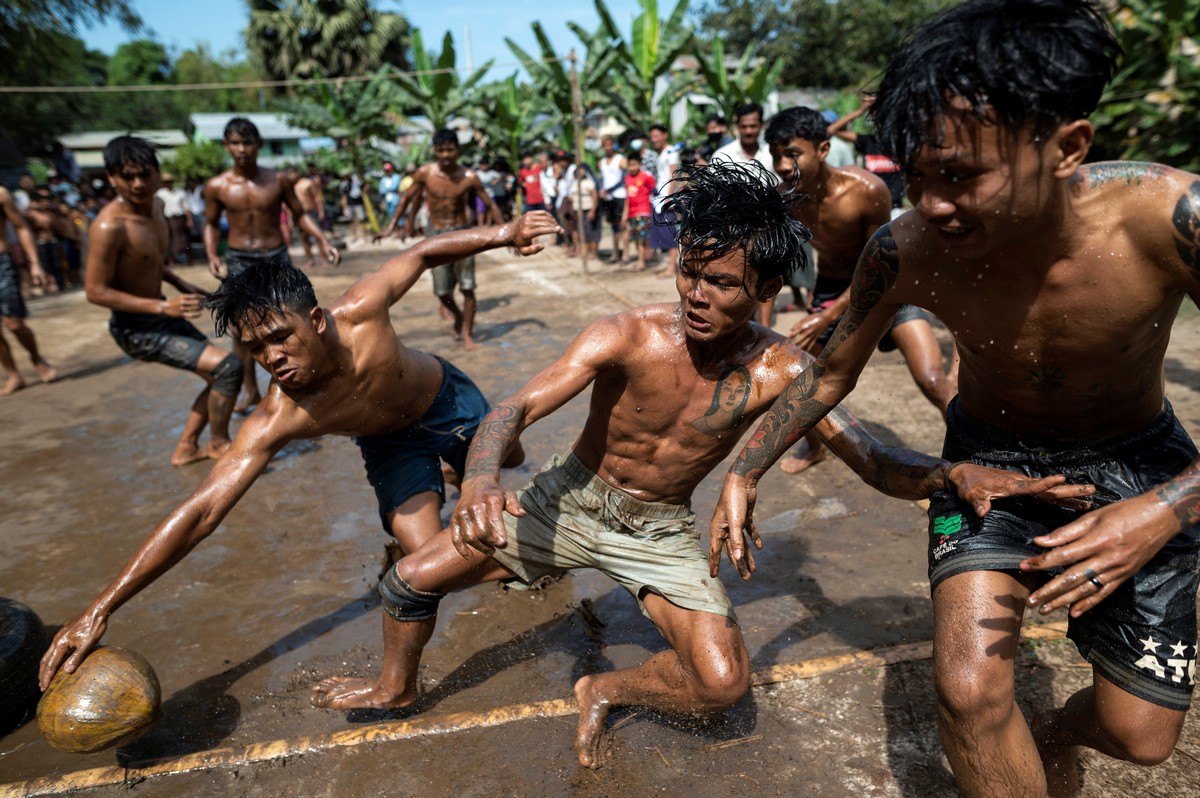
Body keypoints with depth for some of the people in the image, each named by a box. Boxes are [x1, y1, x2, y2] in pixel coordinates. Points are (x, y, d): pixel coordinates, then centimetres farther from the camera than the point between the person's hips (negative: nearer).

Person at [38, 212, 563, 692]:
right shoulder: (277, 418, -38)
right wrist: (100, 611, -39)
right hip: (393, 443, -2)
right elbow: (201, 511, -38)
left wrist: (501, 235, -20)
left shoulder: (361, 311, -38)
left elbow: (423, 253, -21)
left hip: (447, 395, 2)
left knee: (508, 461, 25)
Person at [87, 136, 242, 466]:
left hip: (164, 316, 9)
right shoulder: (110, 226, -25)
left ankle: (186, 448, 27)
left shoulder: (156, 204, 2)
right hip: (136, 328, -9)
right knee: (228, 367, -18)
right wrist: (162, 306, -29)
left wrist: (181, 284, 4)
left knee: (220, 378, 15)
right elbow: (96, 291, -22)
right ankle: (220, 445, 2)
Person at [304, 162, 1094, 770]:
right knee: (412, 579, -1)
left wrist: (960, 472, -42)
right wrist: (482, 481, -52)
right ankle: (398, 686, 36)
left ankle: (603, 691, 19)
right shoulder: (629, 336, -25)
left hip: (662, 531, 1)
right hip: (569, 500, 0)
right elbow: (516, 408, -31)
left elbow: (877, 462, -21)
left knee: (724, 682, -14)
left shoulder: (780, 369, -19)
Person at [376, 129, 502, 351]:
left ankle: (467, 333, 12)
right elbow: (407, 198, 6)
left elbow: (490, 204, 0)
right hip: (437, 234, 1)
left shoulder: (469, 177, -9)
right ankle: (458, 317, 34)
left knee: (467, 287, -4)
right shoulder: (424, 173, -7)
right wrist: (391, 226, 2)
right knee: (442, 291, 3)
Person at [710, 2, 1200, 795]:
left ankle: (1054, 734, 46)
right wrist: (745, 471, -11)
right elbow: (830, 375, -9)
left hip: (1136, 463, 1)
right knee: (968, 692, -17)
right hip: (990, 455, 0)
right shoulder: (904, 252, -26)